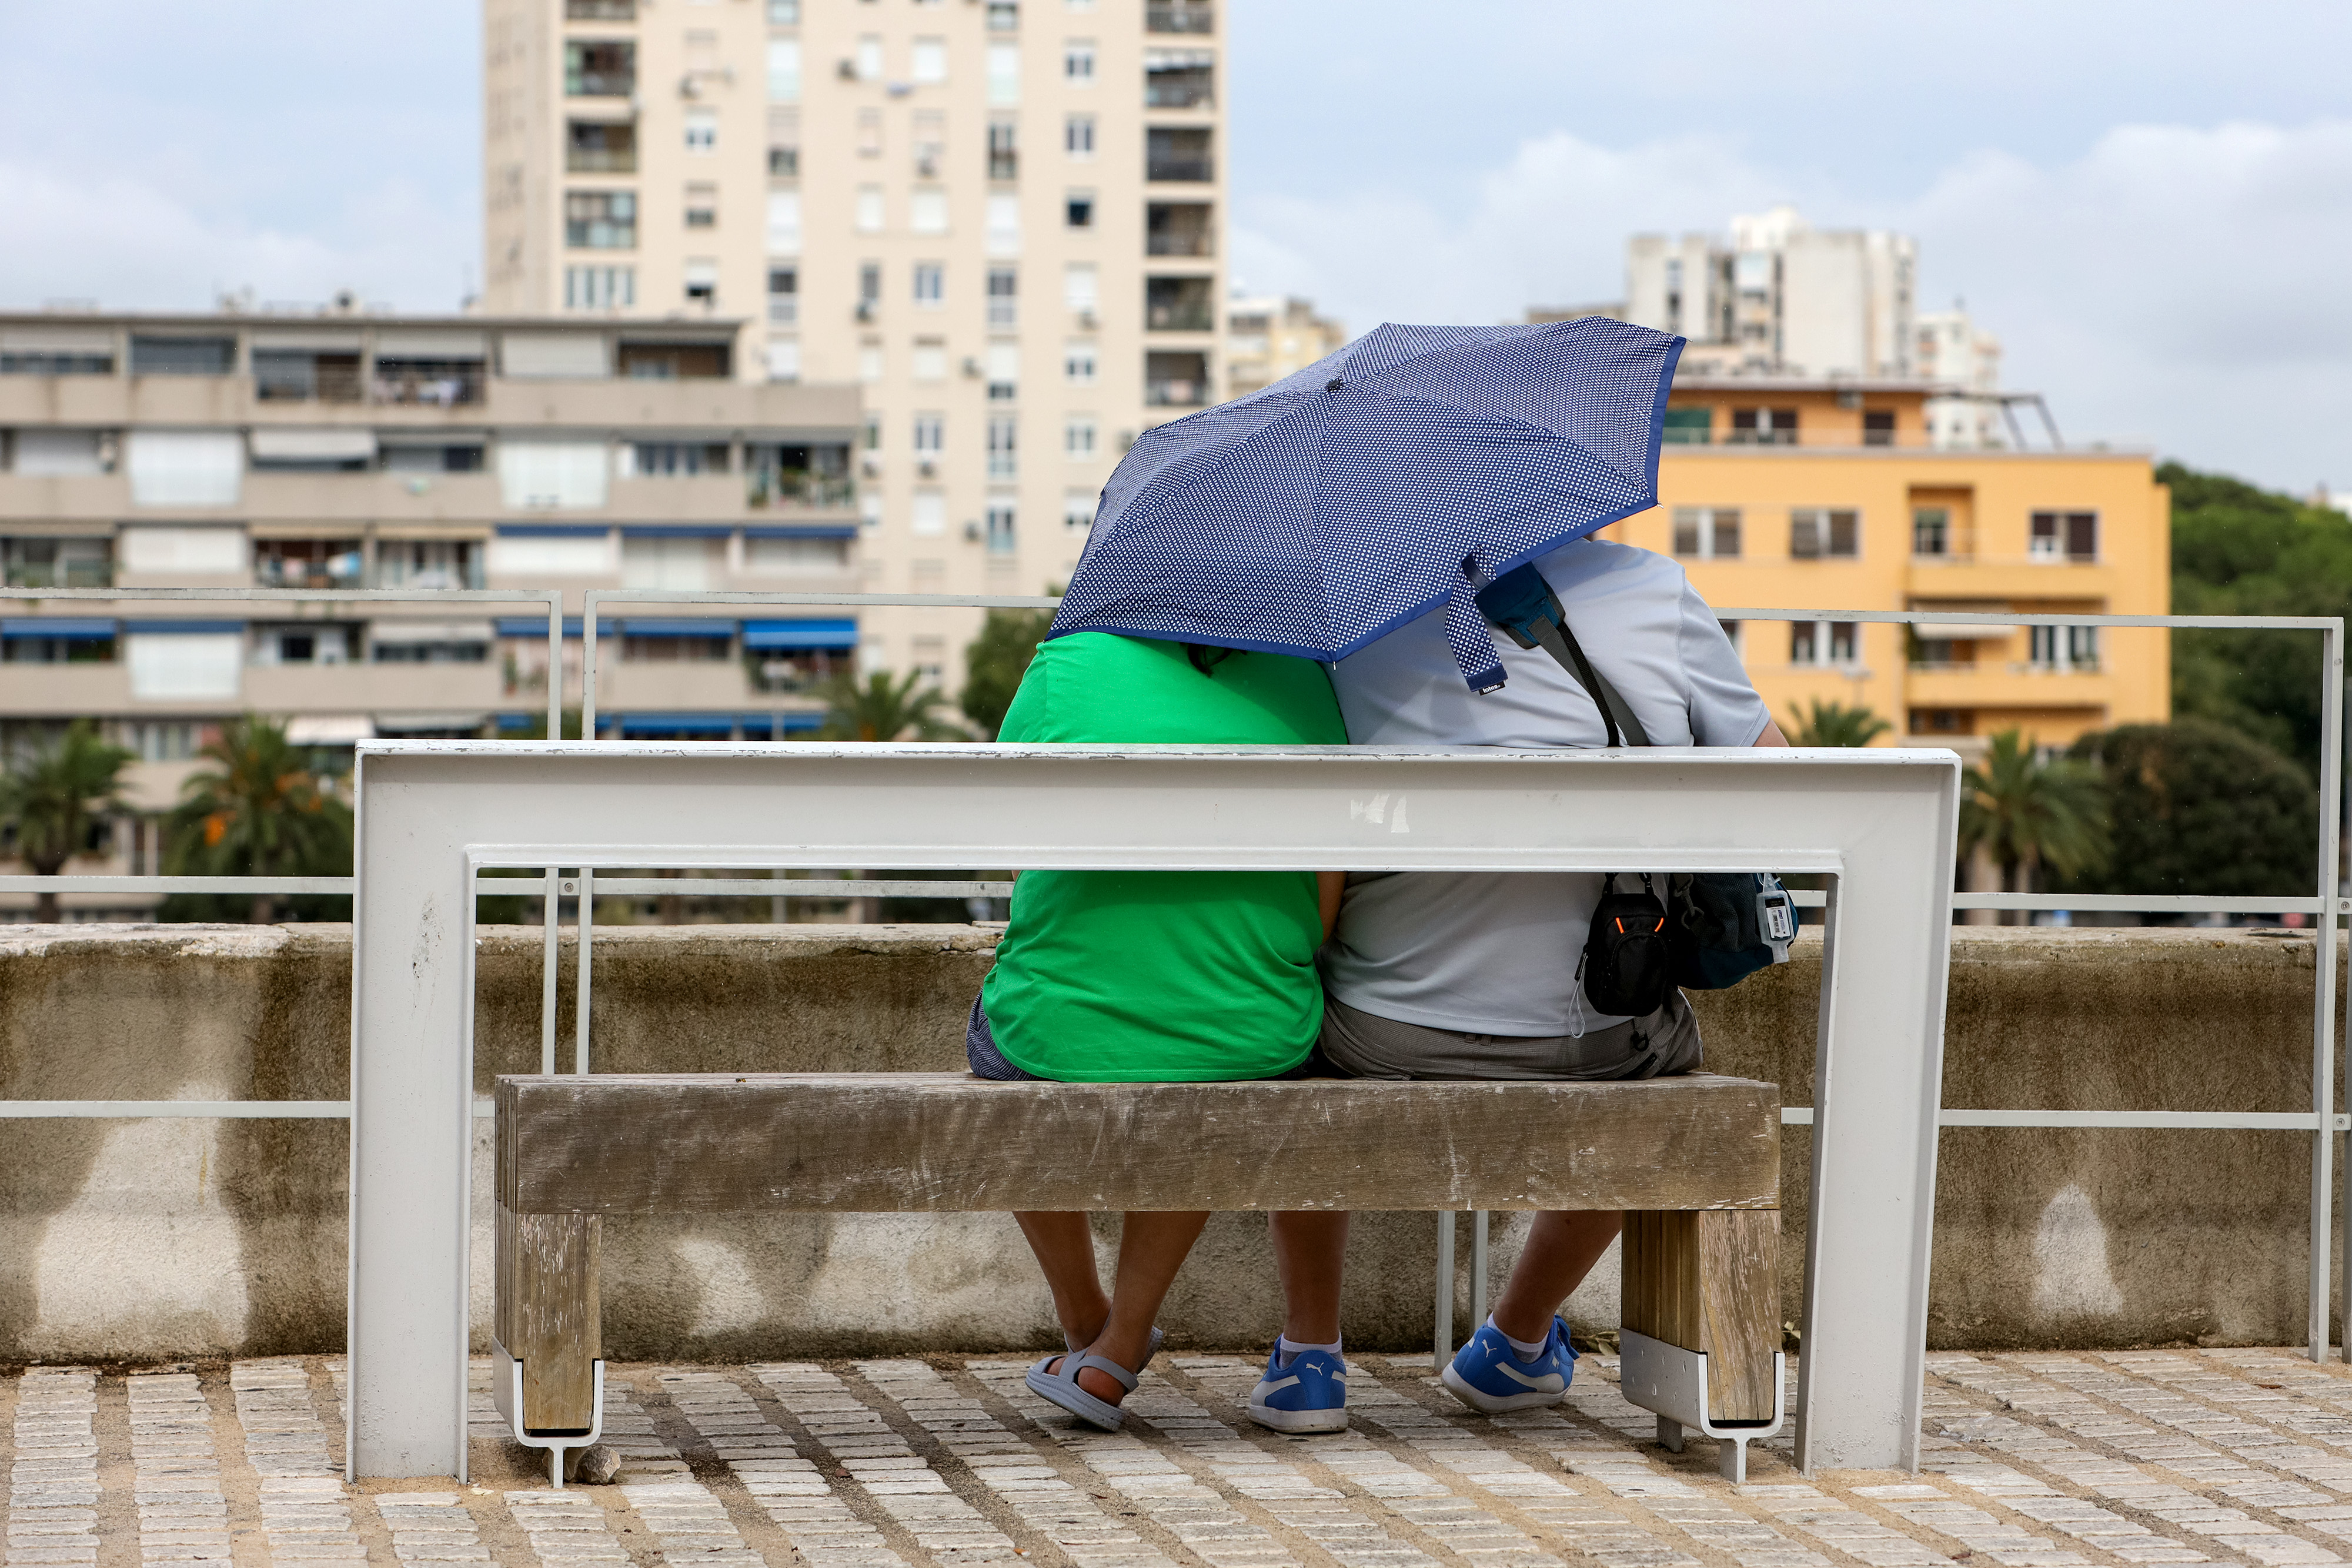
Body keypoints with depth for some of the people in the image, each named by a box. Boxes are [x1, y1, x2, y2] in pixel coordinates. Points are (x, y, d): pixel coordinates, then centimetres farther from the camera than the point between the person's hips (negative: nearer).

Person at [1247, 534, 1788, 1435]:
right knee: (1655, 1047, 37)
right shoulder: (1653, 592, -7)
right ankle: (1519, 1344, 44)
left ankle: (1307, 1356, 34)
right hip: (1598, 1049, 0)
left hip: (1384, 1050, 0)